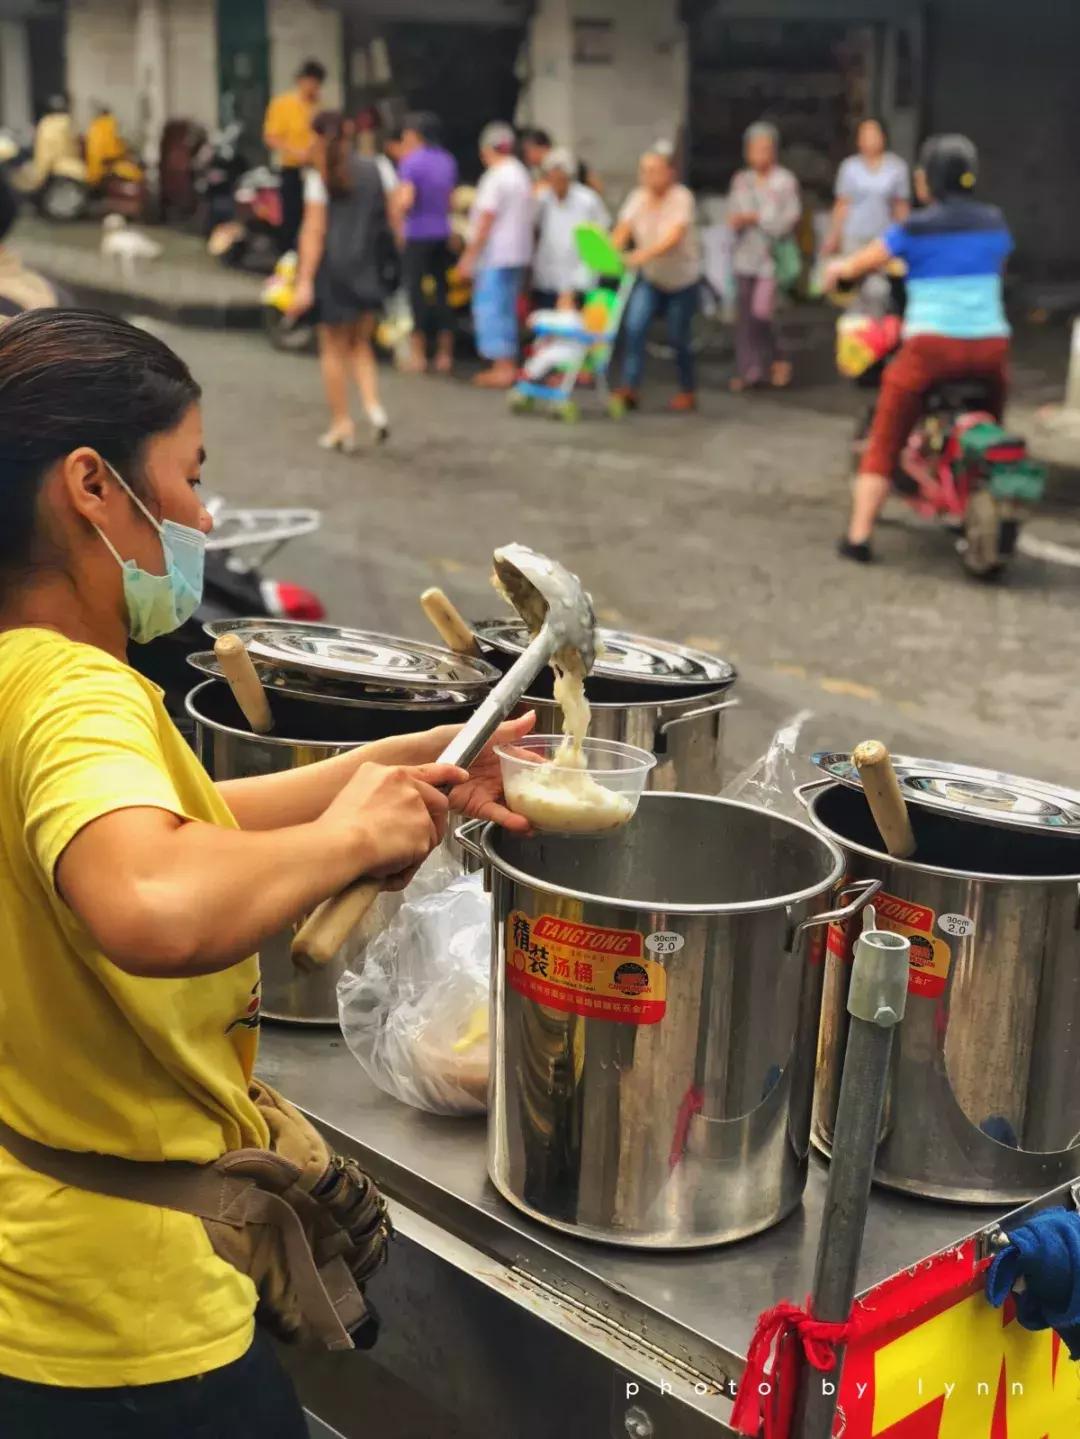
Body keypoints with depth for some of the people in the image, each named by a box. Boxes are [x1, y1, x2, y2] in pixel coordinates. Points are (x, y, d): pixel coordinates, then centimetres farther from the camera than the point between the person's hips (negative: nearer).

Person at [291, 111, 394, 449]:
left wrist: (305, 282, -16)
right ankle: (373, 405, -5)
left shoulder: (320, 177, -8)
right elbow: (389, 221, 9)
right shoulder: (374, 170, 6)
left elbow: (314, 231, -14)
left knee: (334, 349, 7)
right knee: (360, 344, 17)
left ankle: (342, 424, 9)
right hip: (369, 269, 4)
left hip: (334, 269, -4)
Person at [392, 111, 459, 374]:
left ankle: (418, 354, 2)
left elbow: (405, 200, -19)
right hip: (443, 233, 6)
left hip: (417, 235, -6)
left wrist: (396, 215, -2)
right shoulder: (447, 161, 10)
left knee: (415, 290, 1)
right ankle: (445, 354, 12)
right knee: (441, 292, 10)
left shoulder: (411, 162, -11)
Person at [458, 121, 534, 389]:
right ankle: (508, 366, 19)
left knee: (491, 309, -6)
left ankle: (501, 369, -7)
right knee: (506, 311, 15)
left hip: (495, 256, -9)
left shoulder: (495, 177, -14)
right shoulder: (521, 174, 15)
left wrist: (469, 256, -14)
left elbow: (486, 219, -18)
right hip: (518, 254, 10)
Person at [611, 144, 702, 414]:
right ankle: (629, 389, -16)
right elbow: (622, 230, -14)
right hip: (650, 278, 4)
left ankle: (688, 392, 23)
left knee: (678, 338, 3)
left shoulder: (681, 197, -19)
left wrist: (642, 255, -47)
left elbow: (674, 237, -32)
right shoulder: (639, 197, -5)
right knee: (634, 327, -16)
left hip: (682, 279, -4)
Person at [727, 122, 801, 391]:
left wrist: (755, 218, -13)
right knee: (744, 314, 2)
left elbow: (790, 218, -7)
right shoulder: (741, 180, 12)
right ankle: (749, 370, 10)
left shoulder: (785, 181, -2)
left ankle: (778, 359, 8)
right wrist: (736, 220, -9)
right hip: (745, 255, 5)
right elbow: (733, 215, 14)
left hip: (772, 255, -4)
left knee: (761, 311, -14)